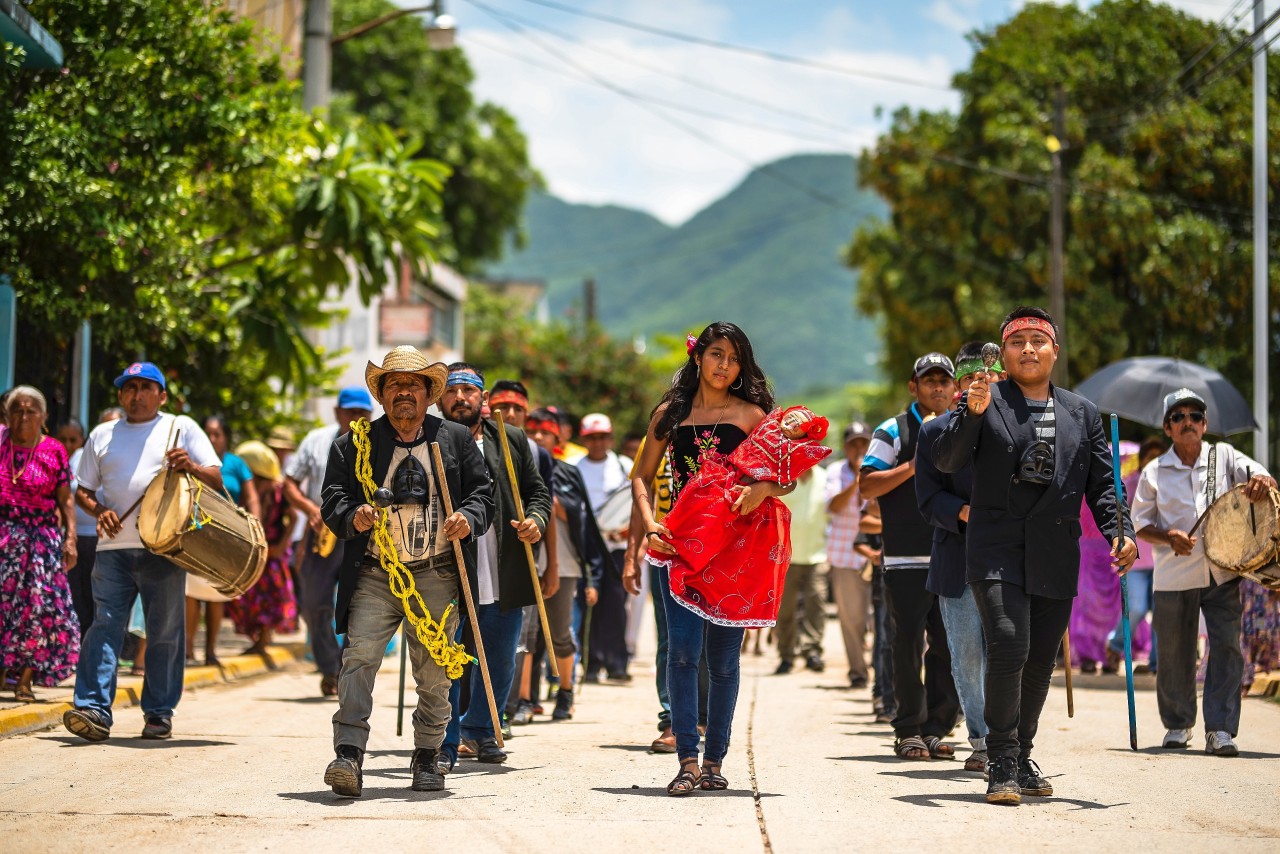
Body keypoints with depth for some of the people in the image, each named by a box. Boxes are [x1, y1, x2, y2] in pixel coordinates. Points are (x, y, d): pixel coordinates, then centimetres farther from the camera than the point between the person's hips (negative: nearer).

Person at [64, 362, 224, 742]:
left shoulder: (182, 428, 9)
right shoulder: (102, 435, 17)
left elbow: (216, 480, 5)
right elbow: (83, 490, 19)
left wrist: (192, 467, -16)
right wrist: (99, 511, -2)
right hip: (114, 547, 2)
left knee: (165, 632, 3)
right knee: (104, 625, -9)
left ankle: (159, 713, 12)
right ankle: (94, 710, -14)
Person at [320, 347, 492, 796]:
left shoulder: (456, 440, 12)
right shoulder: (354, 443, 8)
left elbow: (482, 492, 10)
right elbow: (333, 497, 2)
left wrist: (469, 518, -12)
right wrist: (353, 516, -19)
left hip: (437, 577, 1)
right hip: (375, 575, -1)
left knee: (434, 671, 6)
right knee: (359, 656, -16)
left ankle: (427, 758, 21)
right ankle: (348, 756, -19)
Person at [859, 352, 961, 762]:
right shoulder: (894, 431, 2)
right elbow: (867, 486, -8)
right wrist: (912, 466, -17)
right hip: (907, 559, -5)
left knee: (949, 645, 4)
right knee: (909, 646, -3)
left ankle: (935, 729, 11)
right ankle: (909, 731, 4)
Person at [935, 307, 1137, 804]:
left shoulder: (1082, 414, 14)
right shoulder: (985, 401, 4)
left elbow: (1102, 484, 13)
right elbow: (946, 461, -5)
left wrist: (1120, 533, -4)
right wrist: (972, 413, -21)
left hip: (1056, 558, 4)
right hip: (998, 552, -4)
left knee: (1041, 660, 8)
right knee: (1009, 647, -18)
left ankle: (1021, 758, 26)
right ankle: (1002, 766, -9)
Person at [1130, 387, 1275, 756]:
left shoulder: (1223, 456, 5)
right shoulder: (1155, 473, 5)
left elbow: (1258, 475, -6)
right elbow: (1140, 523, 7)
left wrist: (1263, 481, -31)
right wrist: (1168, 538, -13)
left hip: (1222, 571, 0)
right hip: (1174, 575, 0)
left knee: (1227, 646, -10)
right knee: (1174, 653, 6)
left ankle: (1220, 729, -6)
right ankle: (1177, 725, 24)